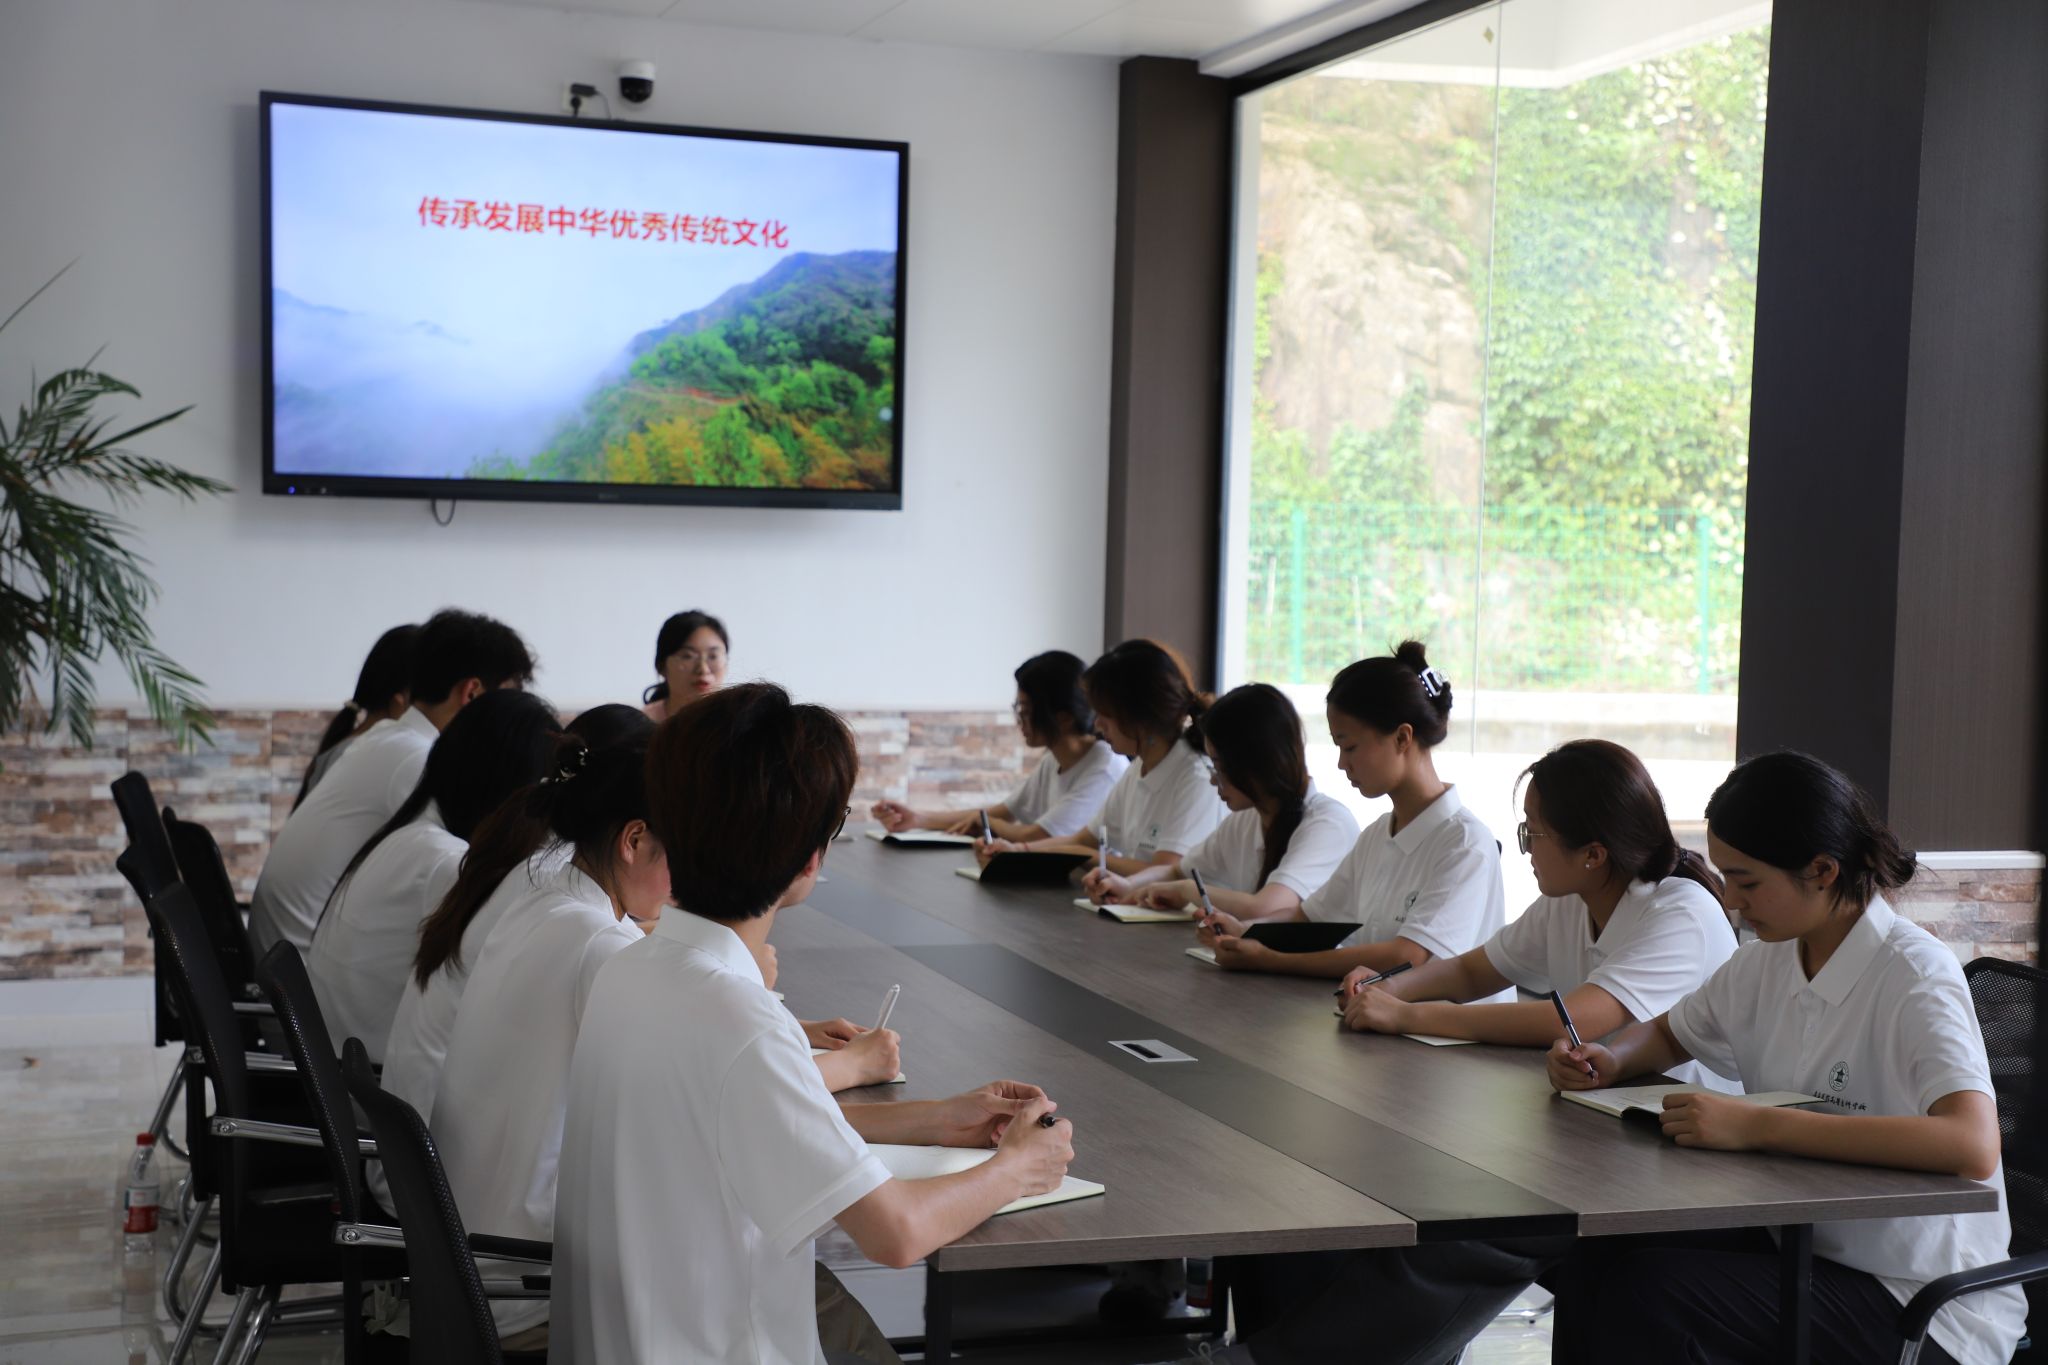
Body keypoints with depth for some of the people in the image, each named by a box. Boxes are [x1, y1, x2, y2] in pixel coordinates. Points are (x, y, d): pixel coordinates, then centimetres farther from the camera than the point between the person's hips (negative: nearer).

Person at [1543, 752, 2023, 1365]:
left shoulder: (1916, 979, -17)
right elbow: (1668, 1034, 25)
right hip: (1802, 1243, 7)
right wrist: (1608, 1061, 0)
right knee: (1591, 1265, -15)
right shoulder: (1768, 961, 5)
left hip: (1924, 1303, -7)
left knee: (1646, 1293, -25)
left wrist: (1758, 1125, -37)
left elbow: (1973, 1146, -34)